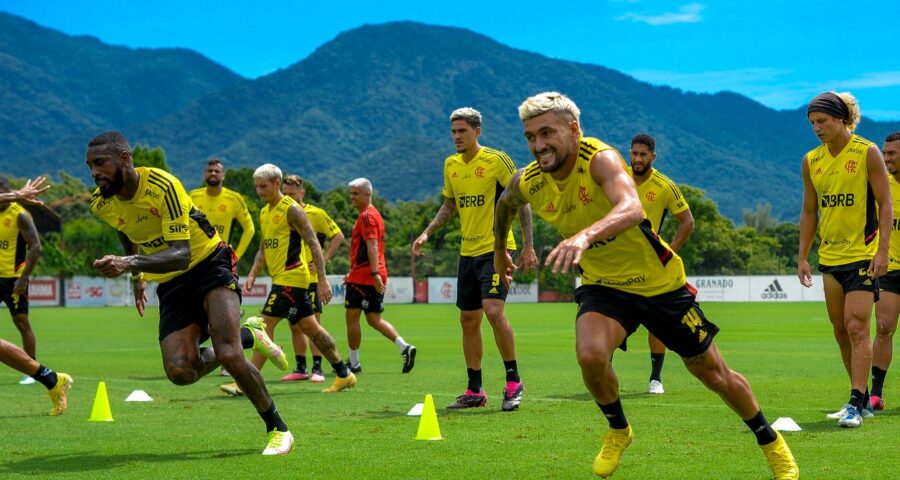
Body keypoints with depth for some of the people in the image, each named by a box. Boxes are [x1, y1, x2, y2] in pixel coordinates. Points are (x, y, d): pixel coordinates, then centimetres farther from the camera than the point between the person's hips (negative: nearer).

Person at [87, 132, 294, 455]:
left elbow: (182, 254, -32)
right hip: (171, 284, 6)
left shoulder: (162, 185, -24)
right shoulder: (102, 204, -4)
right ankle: (247, 337, 13)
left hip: (209, 264, -6)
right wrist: (137, 277, 27)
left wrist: (131, 264, -46)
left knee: (229, 356, -25)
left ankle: (277, 429, -2)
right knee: (179, 371, -16)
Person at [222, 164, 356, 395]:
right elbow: (263, 249, 23)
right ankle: (344, 375, 20)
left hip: (291, 277, -9)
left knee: (265, 324, -13)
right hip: (281, 278, 9)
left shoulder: (291, 209, -12)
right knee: (310, 327, 13)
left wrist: (322, 280, -20)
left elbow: (314, 244, -15)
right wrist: (252, 275, 8)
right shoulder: (264, 212, 15)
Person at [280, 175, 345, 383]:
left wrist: (323, 261, -9)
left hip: (310, 279, -5)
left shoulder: (315, 214, -4)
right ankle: (300, 368, 15)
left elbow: (338, 236, -3)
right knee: (295, 326, 8)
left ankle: (317, 368, -3)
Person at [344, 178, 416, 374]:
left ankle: (353, 363, 4)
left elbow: (372, 246, -22)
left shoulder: (366, 216, -11)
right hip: (374, 276, 10)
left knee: (351, 316, 0)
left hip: (363, 277, -10)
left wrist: (374, 273, -29)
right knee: (374, 319, 11)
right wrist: (353, 272, 30)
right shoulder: (374, 214, 20)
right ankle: (405, 348, -3)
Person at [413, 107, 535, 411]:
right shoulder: (451, 165, 9)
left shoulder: (497, 160, -9)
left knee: (493, 311, -21)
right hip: (467, 251, 7)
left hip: (496, 248, -7)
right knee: (468, 320, 7)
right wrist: (427, 233, 9)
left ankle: (513, 381, -7)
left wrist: (528, 246, -10)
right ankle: (475, 391, 16)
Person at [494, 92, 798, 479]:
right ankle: (618, 430, 3)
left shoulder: (600, 159, -28)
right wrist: (499, 251, 28)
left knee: (713, 373, 7)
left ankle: (772, 443, 32)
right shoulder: (527, 183, -12)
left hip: (659, 282, -3)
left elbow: (632, 208, -48)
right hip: (603, 286, 3)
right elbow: (505, 205, 14)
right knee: (590, 354, -27)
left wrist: (585, 235, -65)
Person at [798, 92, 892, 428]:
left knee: (856, 326, -14)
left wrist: (882, 251, -15)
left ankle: (856, 404, -14)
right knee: (841, 331, 9)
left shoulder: (867, 153, -7)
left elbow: (885, 205, -7)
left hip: (863, 254, -6)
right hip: (830, 257, 6)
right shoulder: (811, 161, 7)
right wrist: (802, 256, 8)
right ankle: (862, 399, 19)